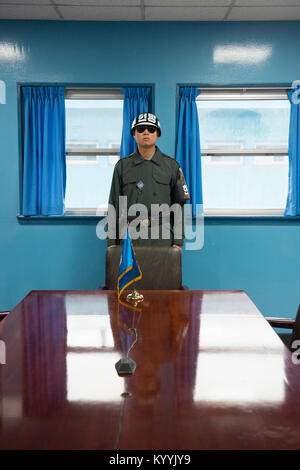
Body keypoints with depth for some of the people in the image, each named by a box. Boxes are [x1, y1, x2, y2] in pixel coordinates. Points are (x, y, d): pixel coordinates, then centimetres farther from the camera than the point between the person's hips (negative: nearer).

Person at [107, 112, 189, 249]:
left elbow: (179, 204, 6)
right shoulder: (122, 166, 9)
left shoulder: (171, 165, 7)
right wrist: (112, 242, 2)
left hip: (162, 238, 0)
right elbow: (114, 205, 8)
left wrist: (178, 241, -2)